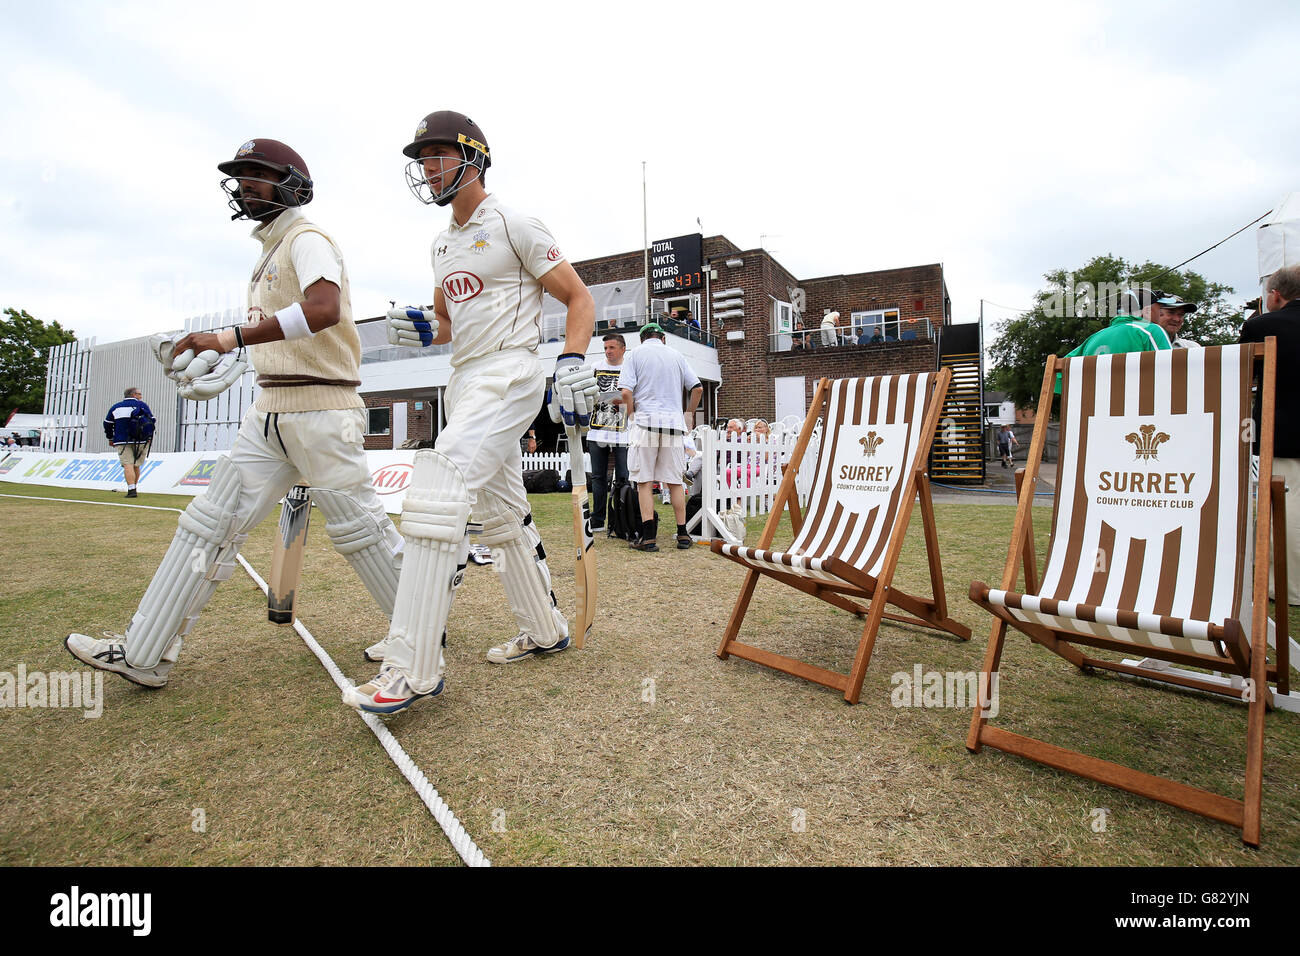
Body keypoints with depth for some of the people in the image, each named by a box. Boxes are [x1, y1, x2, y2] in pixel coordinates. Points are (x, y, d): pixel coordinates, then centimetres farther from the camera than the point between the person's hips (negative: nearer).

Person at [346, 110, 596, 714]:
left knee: (435, 495, -22)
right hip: (464, 381, 9)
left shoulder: (514, 225, -3)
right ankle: (545, 632, 25)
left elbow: (579, 298, -5)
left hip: (509, 374, -9)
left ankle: (415, 667, -18)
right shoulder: (443, 244, 21)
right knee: (502, 515, 11)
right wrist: (424, 330, 5)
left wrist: (572, 361, -22)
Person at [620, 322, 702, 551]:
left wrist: (632, 415, 7)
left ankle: (648, 537, -6)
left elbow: (626, 391, -6)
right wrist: (689, 415, 21)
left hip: (646, 422, -3)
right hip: (673, 423, 3)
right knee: (675, 482, 8)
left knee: (644, 481, 0)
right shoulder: (677, 356, 15)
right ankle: (683, 535, 11)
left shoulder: (636, 354, 6)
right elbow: (697, 388, 9)